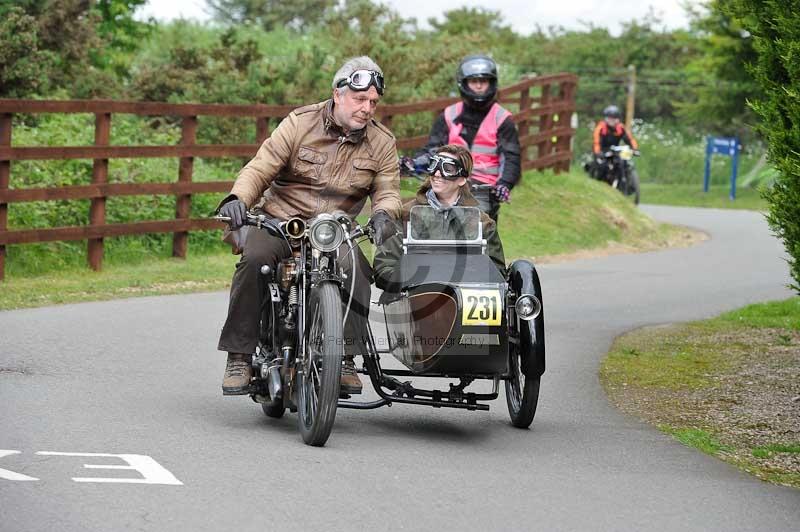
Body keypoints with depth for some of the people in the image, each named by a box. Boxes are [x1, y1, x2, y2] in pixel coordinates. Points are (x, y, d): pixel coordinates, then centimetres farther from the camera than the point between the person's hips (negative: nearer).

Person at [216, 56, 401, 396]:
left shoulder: (381, 142, 7)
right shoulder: (300, 123, -1)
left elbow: (387, 190, 4)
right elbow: (260, 169, -5)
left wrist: (384, 214, -22)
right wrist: (238, 199, -25)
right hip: (279, 221, -2)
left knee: (356, 270, -30)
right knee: (255, 258, -32)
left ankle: (345, 358, -20)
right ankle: (239, 357, -24)